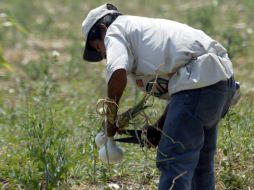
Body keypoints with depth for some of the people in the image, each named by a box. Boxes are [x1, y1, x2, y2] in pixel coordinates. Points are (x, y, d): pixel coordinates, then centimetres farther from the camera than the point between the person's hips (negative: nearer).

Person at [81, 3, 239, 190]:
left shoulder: (115, 30, 7)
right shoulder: (148, 28, 33)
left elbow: (118, 74, -14)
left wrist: (111, 118, -1)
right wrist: (160, 125, 24)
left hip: (198, 81, -10)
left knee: (172, 162, -9)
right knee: (200, 161, 22)